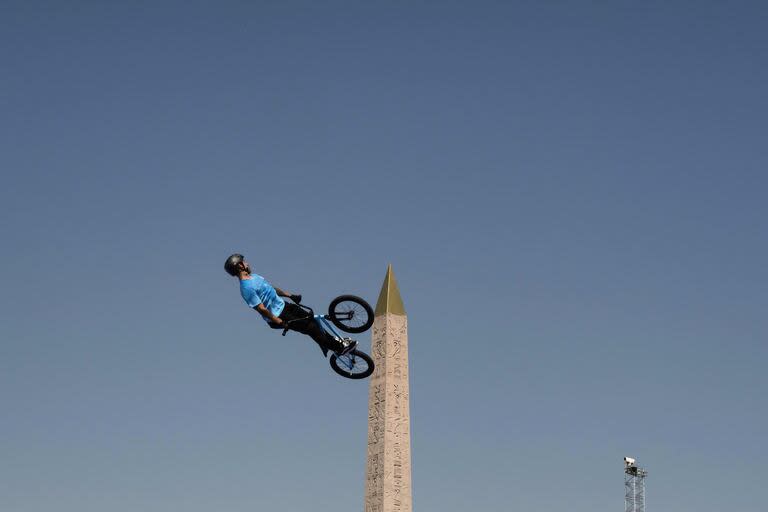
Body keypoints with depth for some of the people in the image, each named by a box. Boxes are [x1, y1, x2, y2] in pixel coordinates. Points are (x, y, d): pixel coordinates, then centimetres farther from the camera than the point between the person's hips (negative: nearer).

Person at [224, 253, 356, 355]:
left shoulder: (253, 276, 7)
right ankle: (339, 348, 4)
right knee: (311, 328, -8)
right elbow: (261, 308, -27)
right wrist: (278, 321, -23)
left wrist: (290, 295, 20)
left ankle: (333, 341, 27)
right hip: (278, 316, -9)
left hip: (283, 305, 9)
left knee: (311, 319, 11)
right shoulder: (247, 288, -25)